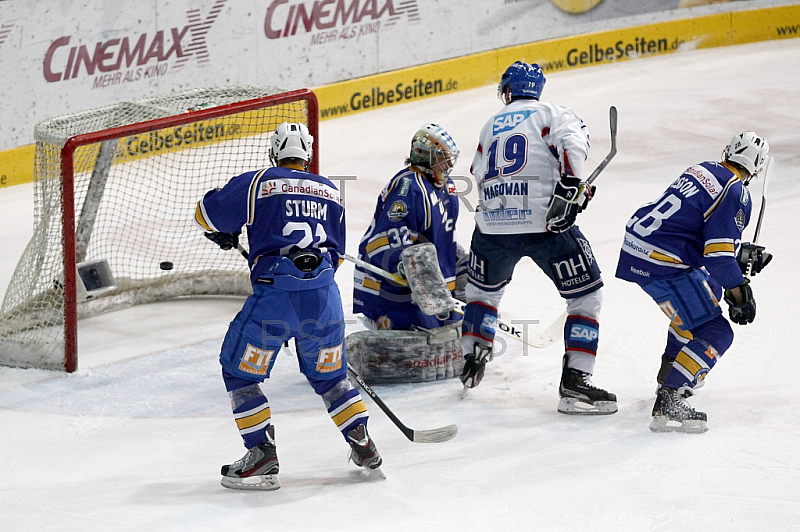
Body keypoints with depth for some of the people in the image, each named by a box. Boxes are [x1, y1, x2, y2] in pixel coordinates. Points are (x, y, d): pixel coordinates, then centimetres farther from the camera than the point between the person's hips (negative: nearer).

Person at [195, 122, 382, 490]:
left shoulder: (257, 183, 4)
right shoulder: (330, 192, 19)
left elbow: (207, 213, 8)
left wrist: (222, 232, 30)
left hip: (274, 295, -4)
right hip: (325, 295, 5)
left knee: (240, 372, 10)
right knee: (329, 374, 24)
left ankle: (263, 454, 4)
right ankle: (363, 445, 20)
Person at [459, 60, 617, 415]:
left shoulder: (490, 126, 22)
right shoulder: (552, 114, 8)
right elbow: (571, 141, -14)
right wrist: (570, 186, -22)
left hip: (493, 223, 4)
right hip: (543, 222, -4)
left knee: (483, 288, 32)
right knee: (586, 295, 3)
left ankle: (473, 361, 33)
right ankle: (574, 381, -7)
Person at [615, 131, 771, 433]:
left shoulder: (701, 171, 16)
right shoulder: (735, 193, -10)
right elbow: (718, 254, -15)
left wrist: (741, 253, 34)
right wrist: (739, 292, -6)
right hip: (661, 265, -9)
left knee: (709, 290, 33)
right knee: (715, 333, -7)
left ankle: (670, 372, 40)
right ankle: (668, 403, -19)